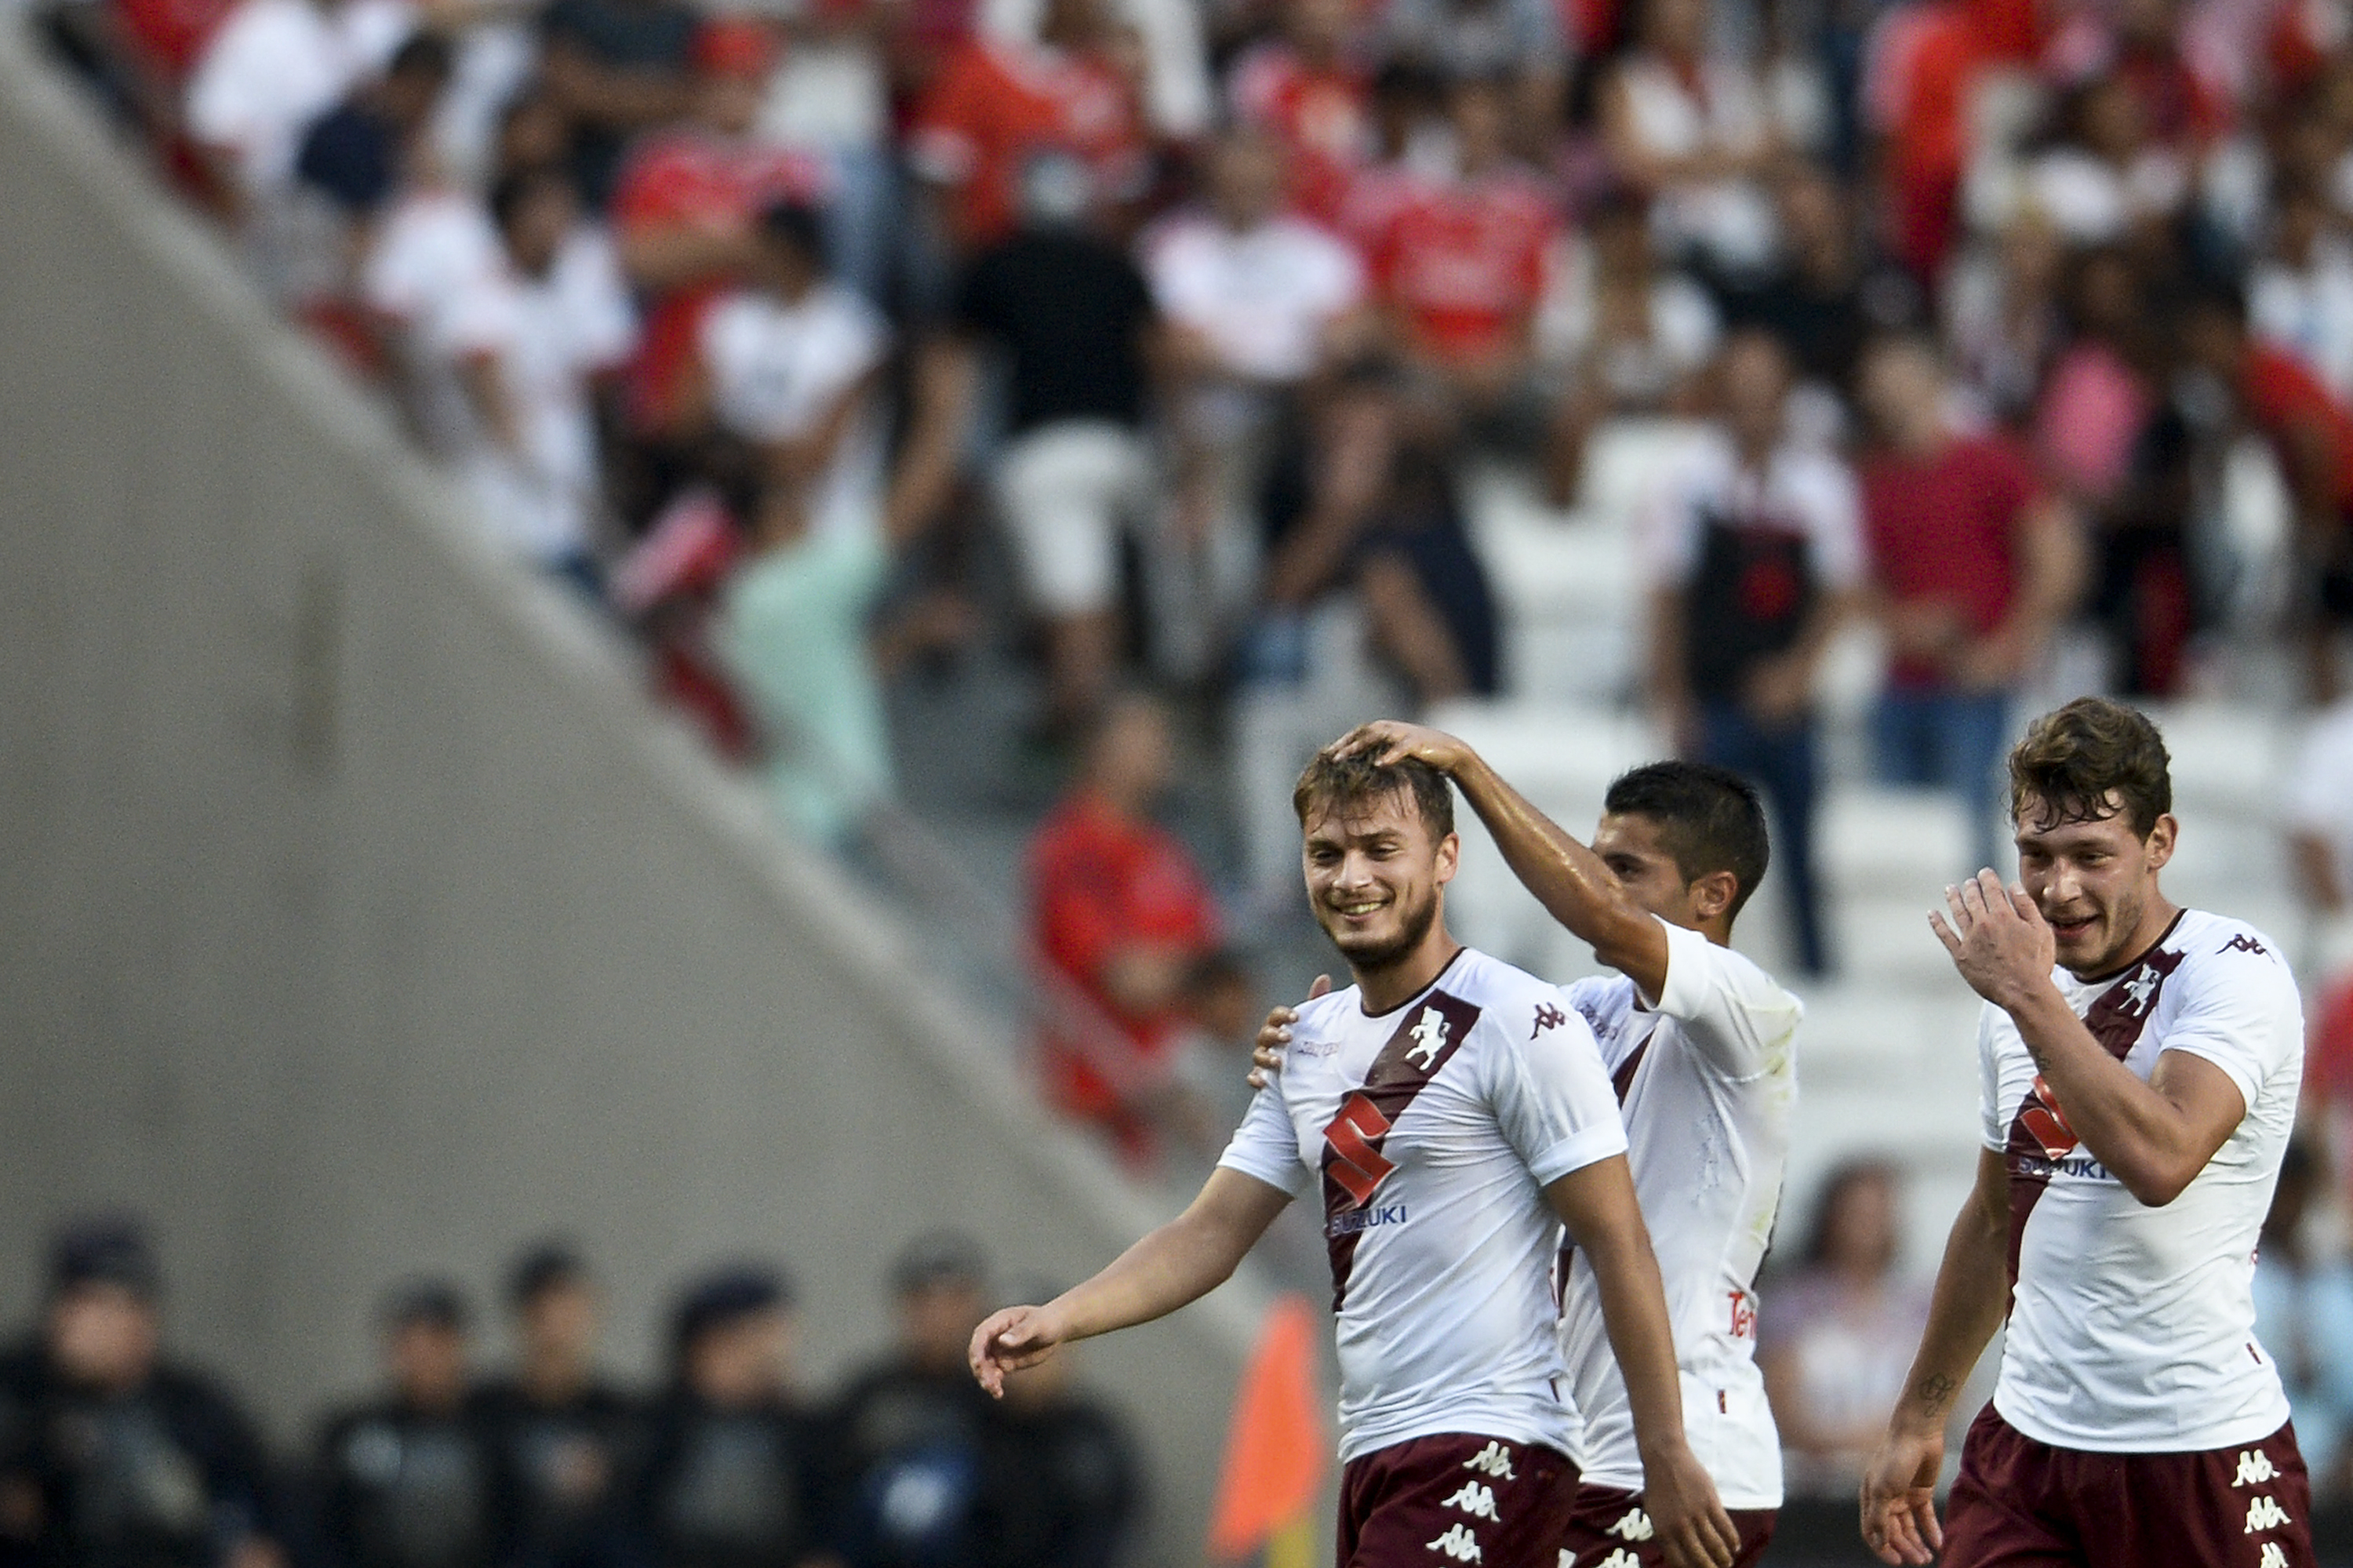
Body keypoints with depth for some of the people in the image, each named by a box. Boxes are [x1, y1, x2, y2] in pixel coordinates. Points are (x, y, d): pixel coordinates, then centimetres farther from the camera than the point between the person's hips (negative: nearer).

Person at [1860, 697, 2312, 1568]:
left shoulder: (2235, 972, -10)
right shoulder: (2016, 999, 12)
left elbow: (2159, 1159, -28)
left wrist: (2027, 995, -21)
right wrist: (1917, 1421, 26)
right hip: (2026, 1443, 6)